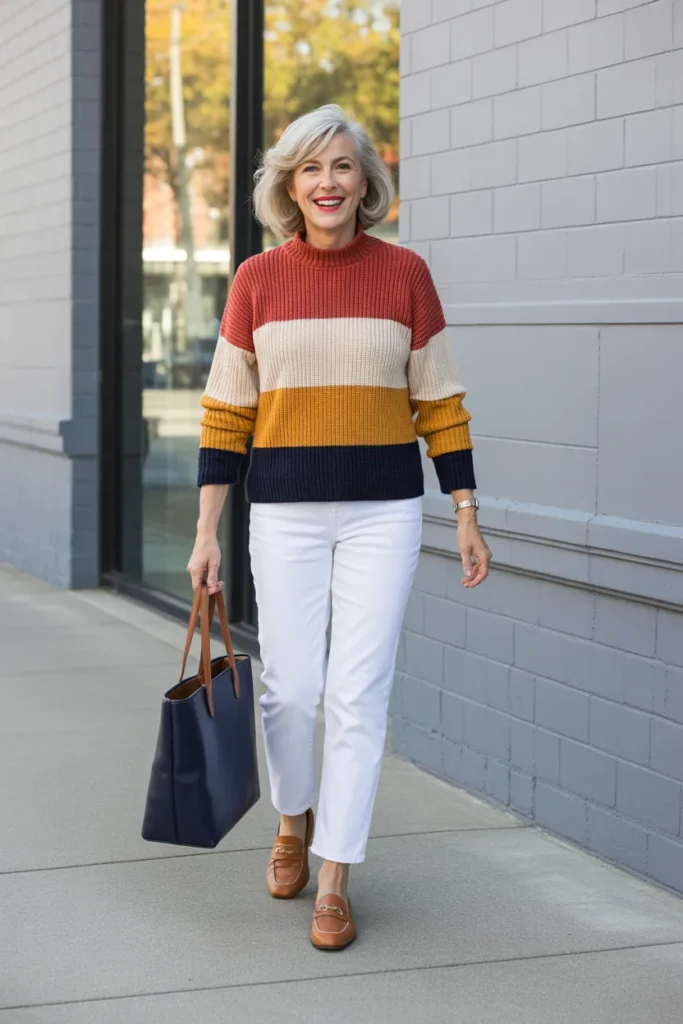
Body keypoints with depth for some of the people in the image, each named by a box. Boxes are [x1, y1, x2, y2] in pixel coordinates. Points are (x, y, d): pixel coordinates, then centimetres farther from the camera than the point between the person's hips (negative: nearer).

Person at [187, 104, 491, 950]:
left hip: (382, 509, -1)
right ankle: (294, 818, 33)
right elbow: (226, 413, 3)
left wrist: (466, 516, 2)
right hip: (285, 510, 1)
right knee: (289, 689, 2)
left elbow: (439, 403, 4)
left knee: (358, 694, -3)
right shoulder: (257, 279, 1)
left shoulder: (404, 274, 0)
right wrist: (207, 531, 0)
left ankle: (335, 883, 8)